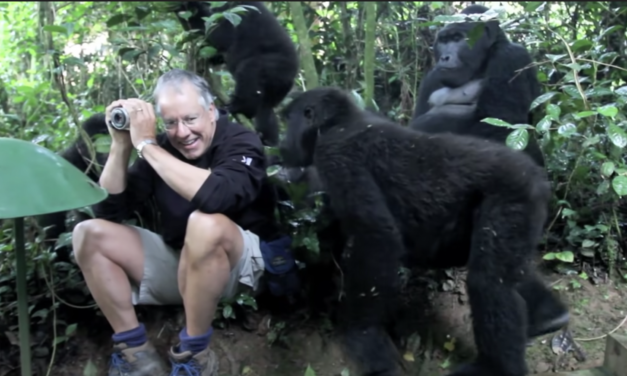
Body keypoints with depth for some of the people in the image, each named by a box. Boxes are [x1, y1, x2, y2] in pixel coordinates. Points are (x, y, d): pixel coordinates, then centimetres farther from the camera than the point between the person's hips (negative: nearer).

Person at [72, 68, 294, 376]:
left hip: (242, 263, -6)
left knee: (205, 224, -39)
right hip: (178, 261, 6)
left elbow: (214, 197, -38)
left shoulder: (240, 142, -15)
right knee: (88, 234, -7)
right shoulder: (161, 148, -1)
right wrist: (121, 145, -15)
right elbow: (108, 210, -2)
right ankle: (135, 351, -8)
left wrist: (146, 144, -29)